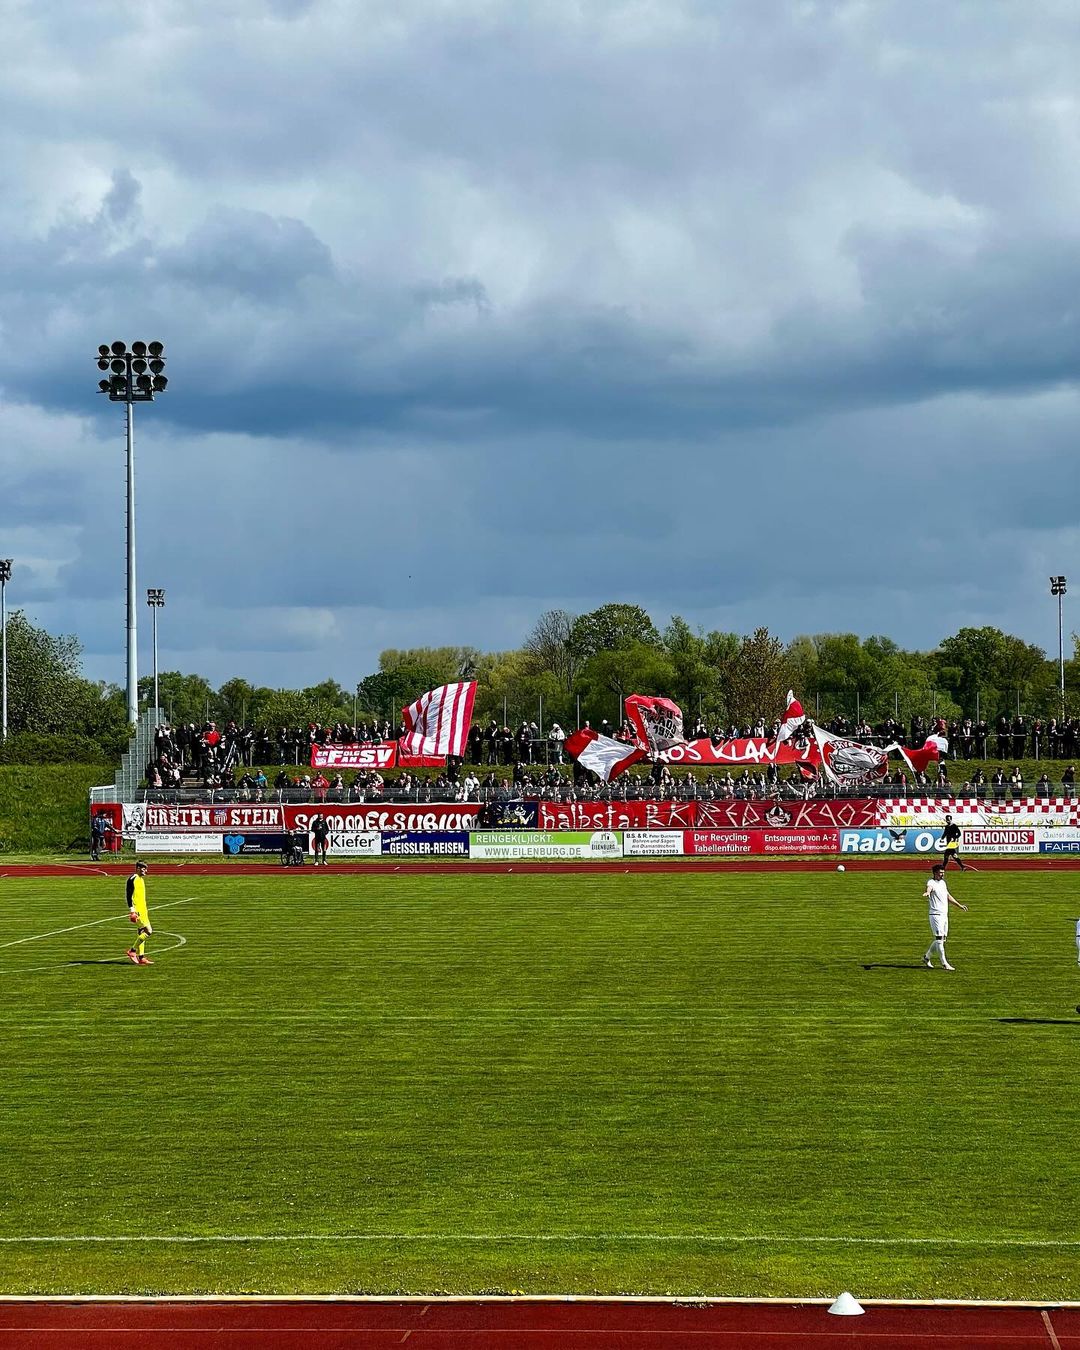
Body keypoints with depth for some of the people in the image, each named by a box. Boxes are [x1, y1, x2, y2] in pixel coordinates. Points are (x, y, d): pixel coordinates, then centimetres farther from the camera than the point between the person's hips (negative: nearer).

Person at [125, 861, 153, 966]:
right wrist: (132, 911, -21)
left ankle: (141, 957, 11)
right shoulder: (132, 879, -12)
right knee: (148, 931, -12)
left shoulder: (141, 879, 17)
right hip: (137, 910, -10)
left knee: (141, 933, 9)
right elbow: (129, 896, -16)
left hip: (142, 910, 10)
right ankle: (132, 951, -5)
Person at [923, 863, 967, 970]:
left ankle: (926, 957, 25)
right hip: (936, 915, -9)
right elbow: (929, 888, -36)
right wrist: (927, 893, -59)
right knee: (939, 939, -8)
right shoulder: (931, 882, -11)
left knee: (942, 939, 12)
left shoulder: (943, 883, 15)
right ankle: (944, 964, -6)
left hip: (944, 915, 9)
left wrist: (959, 905, 34)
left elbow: (948, 896, 28)